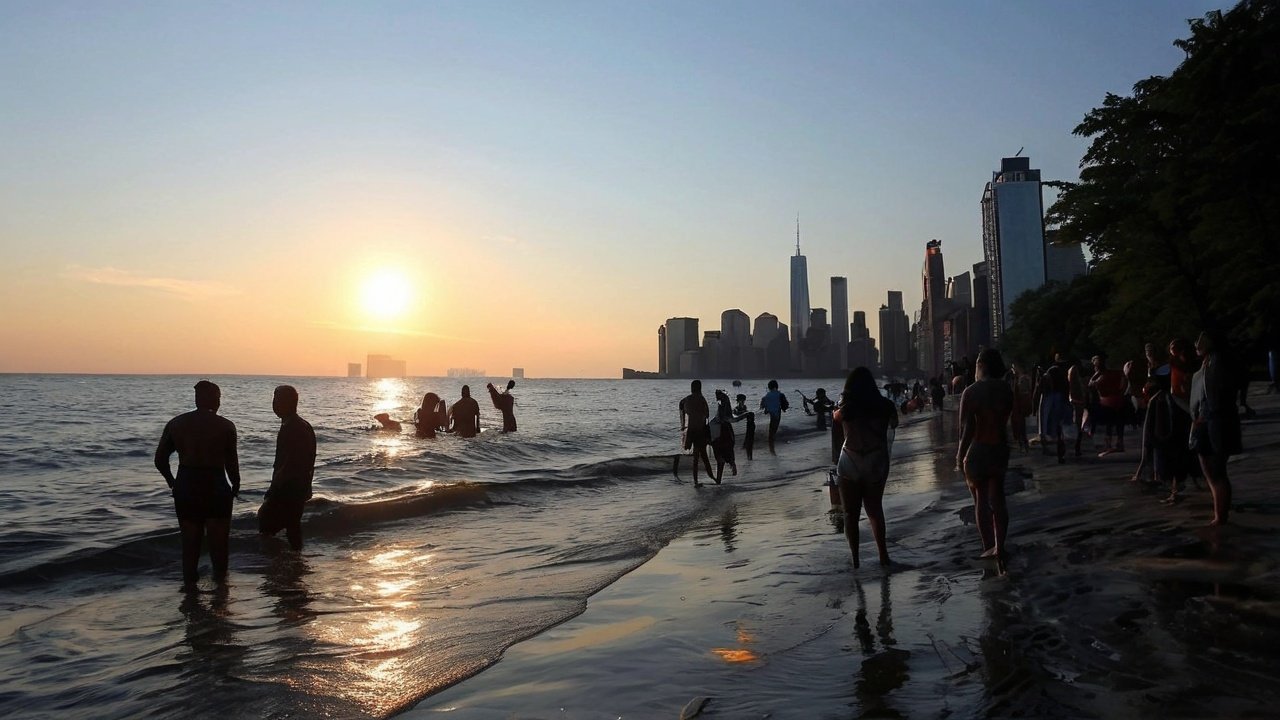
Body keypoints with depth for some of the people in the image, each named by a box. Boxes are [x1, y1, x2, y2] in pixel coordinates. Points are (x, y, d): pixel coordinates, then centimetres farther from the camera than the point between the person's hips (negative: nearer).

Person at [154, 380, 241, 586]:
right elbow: (231, 462, -7)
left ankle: (189, 579, 20)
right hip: (216, 488, -3)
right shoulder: (225, 426, -9)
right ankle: (220, 577, 19)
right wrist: (236, 486, 8)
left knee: (190, 538, 15)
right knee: (218, 537, 12)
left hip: (185, 487, 3)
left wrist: (172, 482, 17)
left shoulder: (175, 423, 3)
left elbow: (160, 459, 4)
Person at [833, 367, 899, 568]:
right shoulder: (884, 405, -5)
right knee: (875, 509, 17)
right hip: (877, 463, 2)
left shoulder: (846, 409, -7)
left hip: (850, 464, -2)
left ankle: (855, 559, 6)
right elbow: (894, 424, 13)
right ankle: (883, 555, 11)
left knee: (851, 513, 8)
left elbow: (836, 417, 15)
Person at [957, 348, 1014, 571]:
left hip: (978, 450, -5)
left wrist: (961, 454, -8)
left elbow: (967, 427, -16)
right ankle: (1000, 547, 14)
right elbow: (1006, 418, 4)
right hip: (1000, 448, 5)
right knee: (997, 499, 13)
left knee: (981, 500, 5)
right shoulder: (1005, 389, 1)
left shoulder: (972, 391, -15)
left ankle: (988, 547, 5)